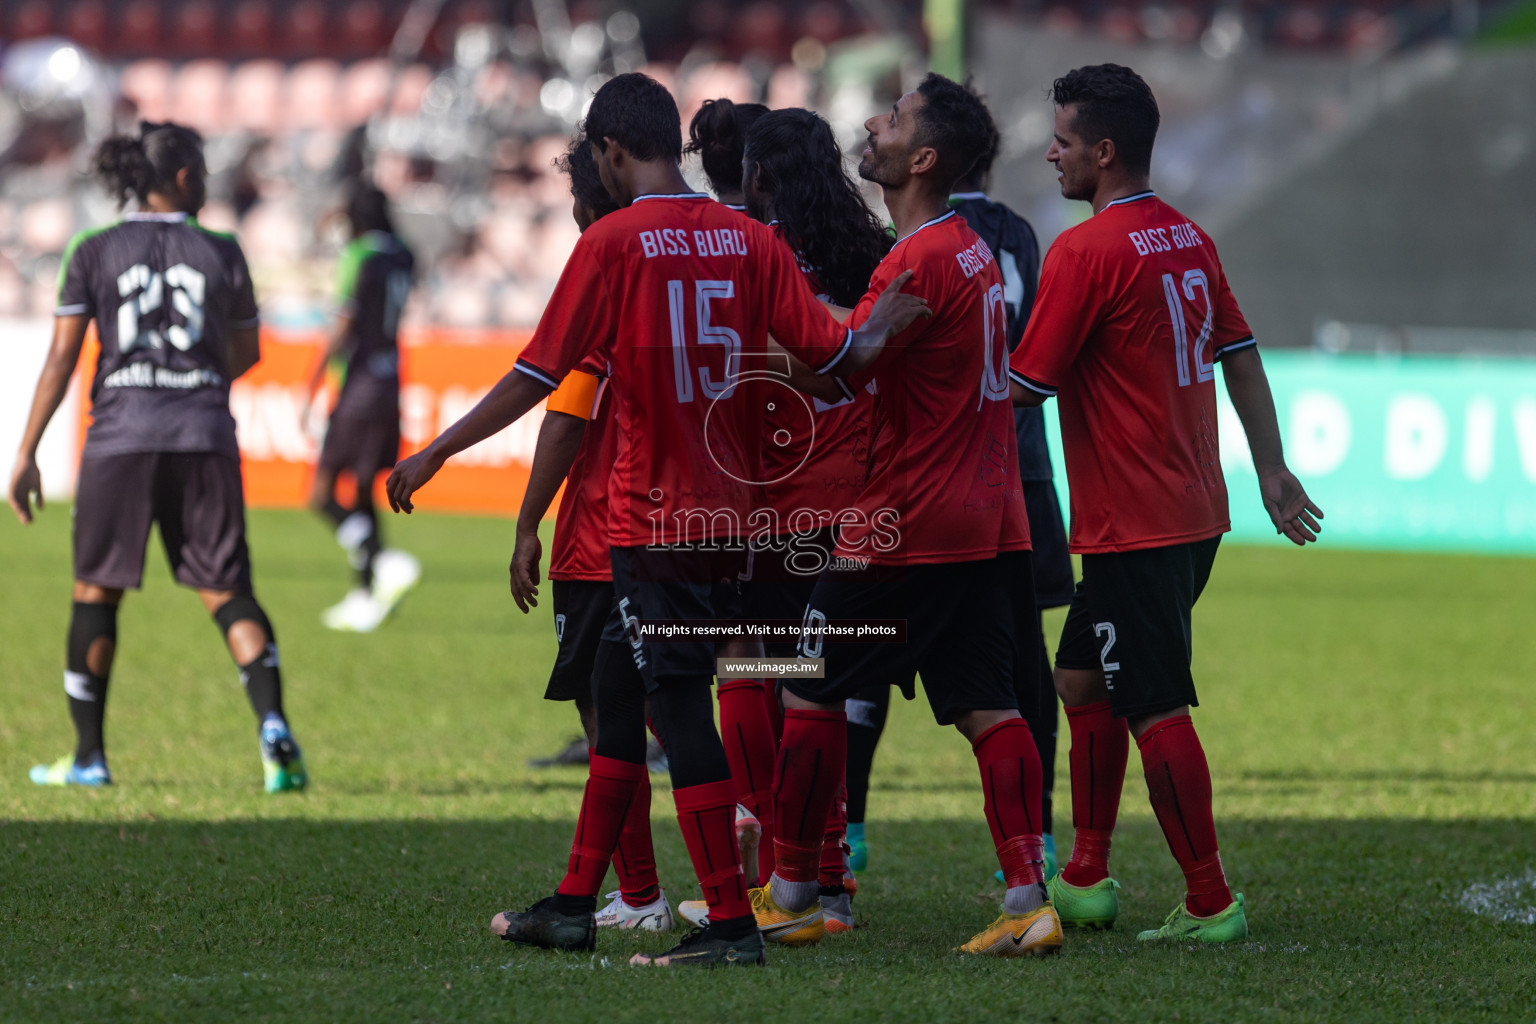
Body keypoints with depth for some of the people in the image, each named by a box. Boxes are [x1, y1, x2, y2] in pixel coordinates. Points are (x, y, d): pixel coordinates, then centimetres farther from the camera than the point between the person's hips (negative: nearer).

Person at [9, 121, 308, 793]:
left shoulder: (93, 252, 3)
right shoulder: (220, 253, 5)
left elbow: (61, 358, -1)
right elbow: (246, 354, 16)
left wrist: (27, 453, 2)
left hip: (122, 434, -1)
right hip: (204, 434, 1)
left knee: (96, 593, 11)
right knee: (228, 591, 5)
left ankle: (88, 756, 14)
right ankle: (272, 722, -17)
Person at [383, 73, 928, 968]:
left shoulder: (615, 242, -10)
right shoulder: (749, 239, 4)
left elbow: (537, 377, -10)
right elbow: (835, 352, 0)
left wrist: (434, 454, -1)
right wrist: (882, 329, 22)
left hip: (654, 520, -7)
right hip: (728, 514, 7)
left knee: (679, 709, -4)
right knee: (621, 699, 17)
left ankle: (733, 925, -6)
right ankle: (575, 904, 23)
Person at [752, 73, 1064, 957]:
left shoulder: (919, 261, -17)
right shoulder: (972, 250, 14)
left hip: (905, 526, -9)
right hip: (985, 520, 9)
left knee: (812, 693, 4)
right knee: (988, 708, 3)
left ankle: (792, 896, 11)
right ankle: (1029, 901, -6)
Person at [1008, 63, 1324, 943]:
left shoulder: (1086, 251, -15)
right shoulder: (1189, 239, 10)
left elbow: (1025, 386, -13)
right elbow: (1240, 356, 15)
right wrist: (1271, 468, 19)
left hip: (1132, 527, -9)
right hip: (1195, 511, 9)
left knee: (1157, 712, -6)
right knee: (1082, 680, 18)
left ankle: (1211, 903, -4)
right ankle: (1086, 881, 23)